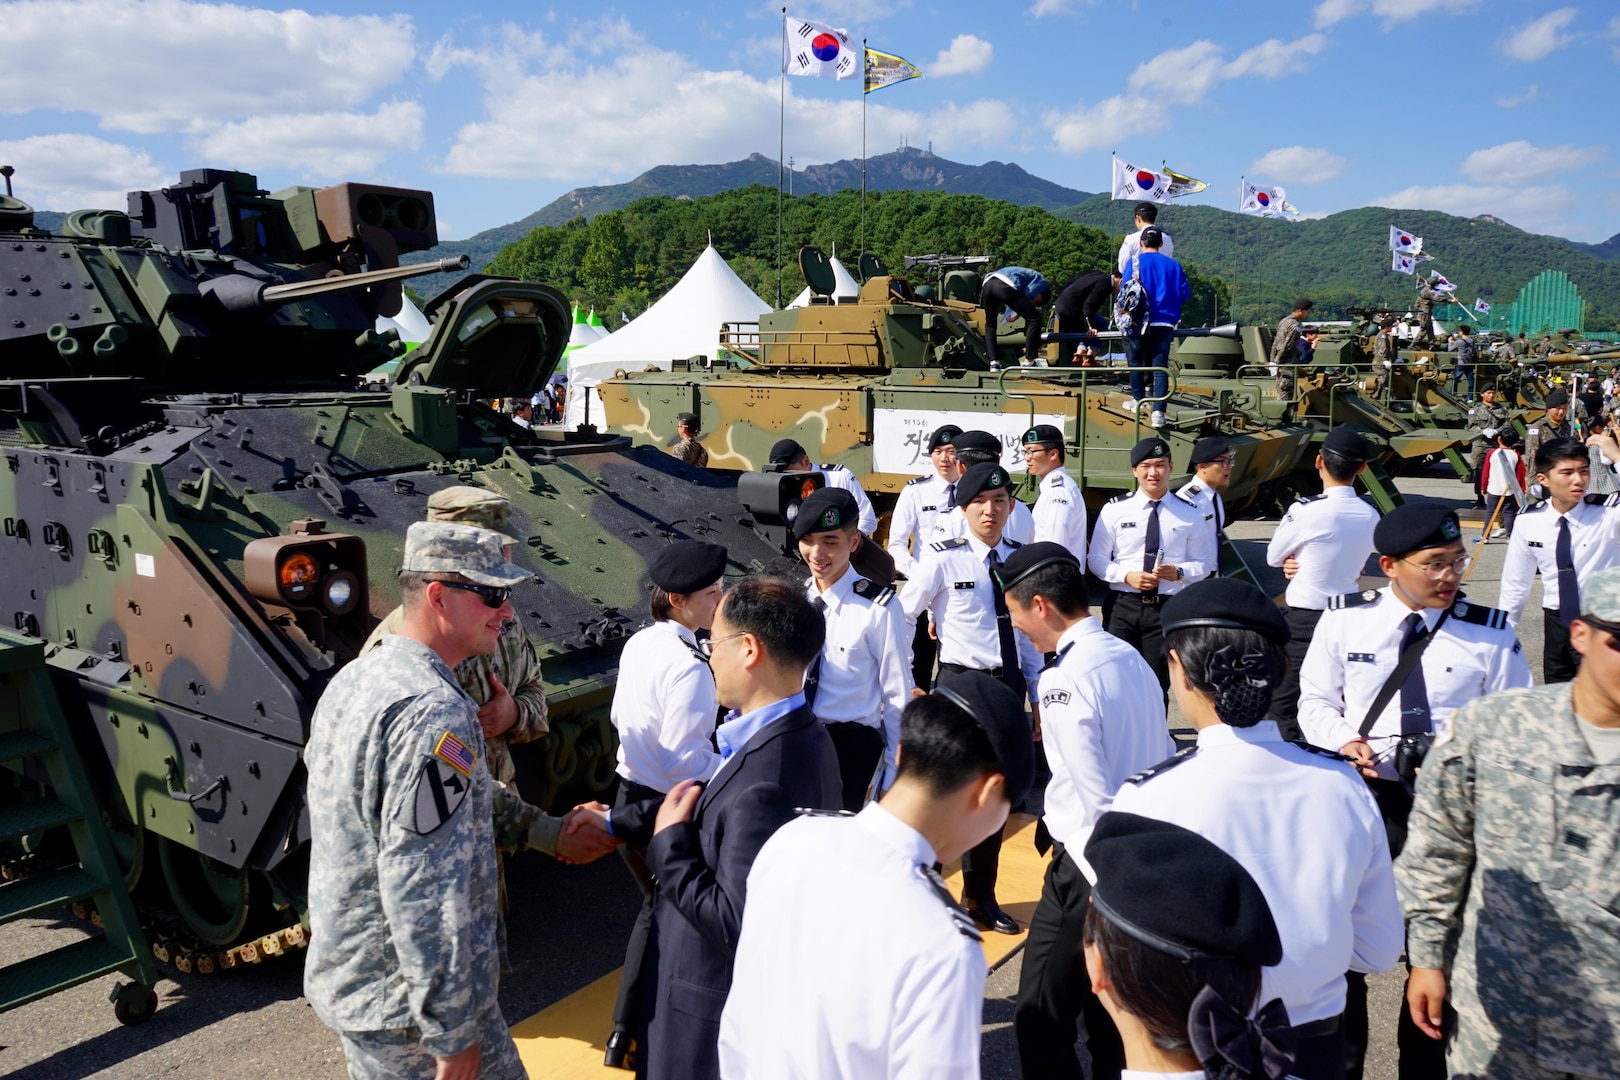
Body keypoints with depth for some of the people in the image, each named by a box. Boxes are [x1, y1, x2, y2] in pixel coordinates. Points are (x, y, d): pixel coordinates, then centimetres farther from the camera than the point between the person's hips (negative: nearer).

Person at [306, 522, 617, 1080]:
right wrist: (452, 1034, -21)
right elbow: (423, 895, -28)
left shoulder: (354, 679, 4)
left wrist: (549, 833, 13)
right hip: (407, 1008, -9)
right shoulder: (434, 712, -27)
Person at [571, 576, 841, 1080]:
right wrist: (615, 822, 8)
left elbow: (734, 923, -31)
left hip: (715, 1005, -8)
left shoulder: (763, 788, -35)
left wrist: (669, 843, -20)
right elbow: (709, 798, 7)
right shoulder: (799, 733, -5)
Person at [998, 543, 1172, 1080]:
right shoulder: (1130, 658, 6)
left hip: (1090, 867, -9)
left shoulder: (1064, 679, -20)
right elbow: (1164, 760, 10)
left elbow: (1097, 798, -22)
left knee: (1042, 1017, 4)